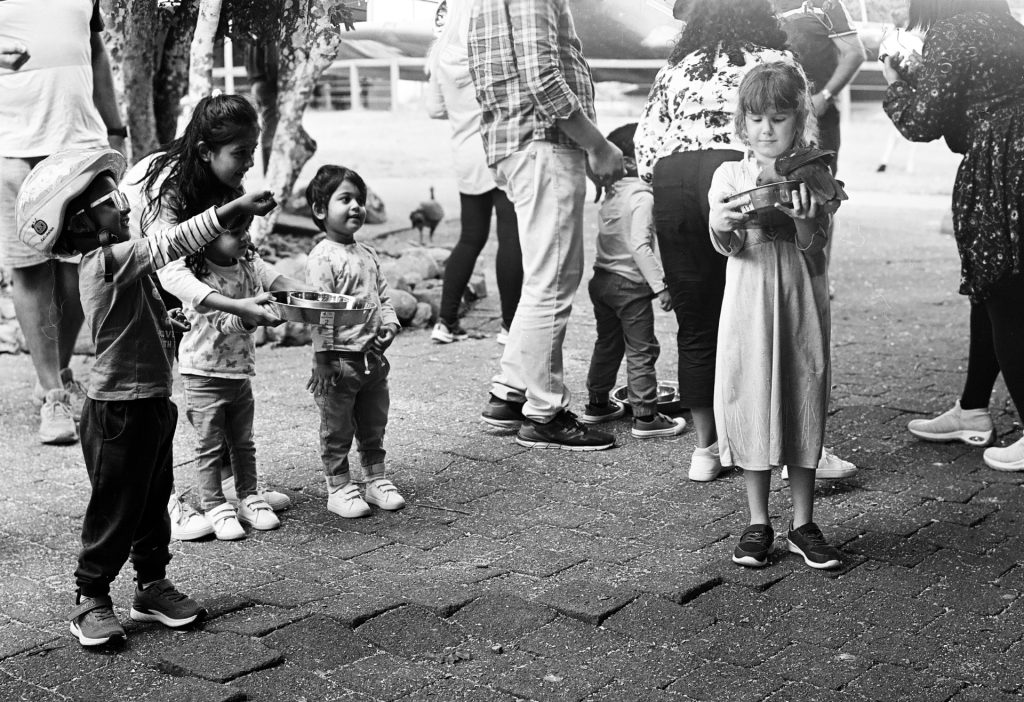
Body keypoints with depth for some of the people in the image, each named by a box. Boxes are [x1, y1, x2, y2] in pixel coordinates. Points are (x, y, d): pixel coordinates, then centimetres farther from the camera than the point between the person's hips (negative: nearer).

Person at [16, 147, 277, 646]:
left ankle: (152, 586, 31)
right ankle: (91, 600, 15)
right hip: (119, 411, -10)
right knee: (114, 510, 2)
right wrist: (236, 209, -33)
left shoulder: (113, 260, 8)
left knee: (153, 502, 18)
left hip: (152, 403, 10)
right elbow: (172, 244, -31)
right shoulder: (107, 261, -22)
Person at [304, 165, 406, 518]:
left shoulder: (367, 254, 11)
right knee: (337, 430, 6)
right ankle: (339, 488, 16)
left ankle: (374, 479, 30)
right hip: (340, 359, -8)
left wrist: (389, 323, -3)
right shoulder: (322, 258, -14)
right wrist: (322, 360, -19)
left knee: (374, 426, 17)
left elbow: (383, 295, 17)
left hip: (373, 357, 8)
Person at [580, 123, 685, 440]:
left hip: (601, 278, 8)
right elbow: (640, 246, -25)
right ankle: (645, 417, 1)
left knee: (607, 343, 20)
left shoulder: (610, 194, 9)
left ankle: (597, 403, 30)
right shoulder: (643, 196, -18)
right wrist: (660, 285, -22)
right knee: (642, 350, -1)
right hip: (630, 285, -8)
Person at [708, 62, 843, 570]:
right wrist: (721, 225, -28)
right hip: (749, 303, 0)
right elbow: (727, 247, -6)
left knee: (803, 404, 5)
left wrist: (802, 220, -27)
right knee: (750, 401, 3)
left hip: (801, 302, 0)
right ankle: (758, 524, 15)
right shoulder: (729, 175, 3)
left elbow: (814, 249, -7)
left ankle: (802, 524, 15)